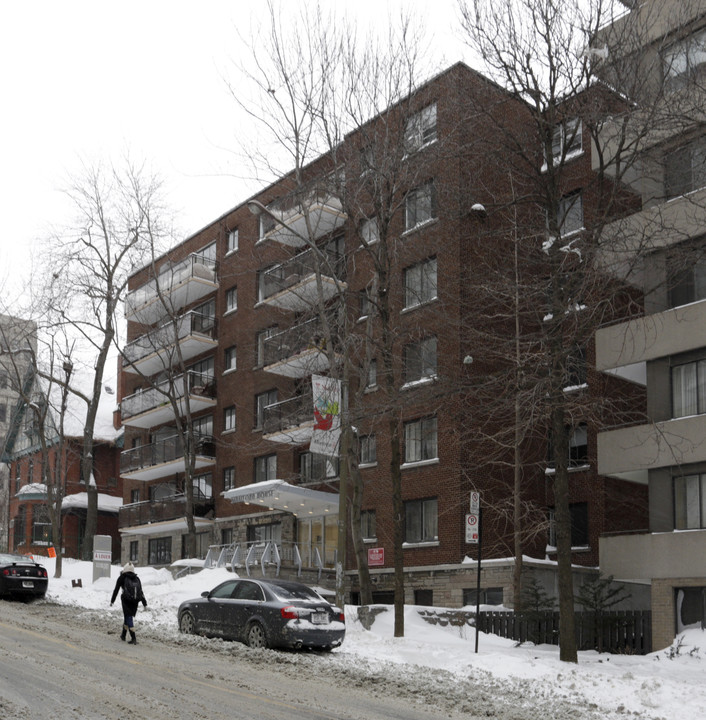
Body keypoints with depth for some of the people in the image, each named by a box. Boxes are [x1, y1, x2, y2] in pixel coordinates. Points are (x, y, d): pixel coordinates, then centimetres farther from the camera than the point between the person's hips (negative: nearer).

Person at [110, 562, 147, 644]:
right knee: (128, 617, 19)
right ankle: (123, 635, 32)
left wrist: (112, 600, 13)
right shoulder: (136, 578, 16)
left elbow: (116, 590, 6)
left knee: (128, 618, -2)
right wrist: (144, 602, 14)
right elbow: (141, 591, 13)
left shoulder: (122, 577, 6)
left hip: (126, 600, -4)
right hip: (135, 601, 4)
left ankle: (133, 638, -13)